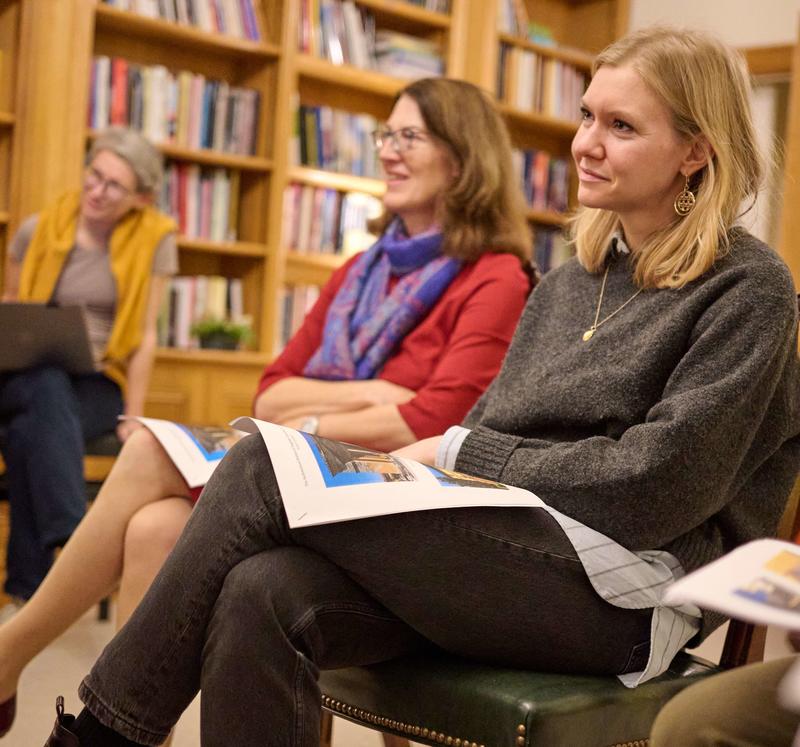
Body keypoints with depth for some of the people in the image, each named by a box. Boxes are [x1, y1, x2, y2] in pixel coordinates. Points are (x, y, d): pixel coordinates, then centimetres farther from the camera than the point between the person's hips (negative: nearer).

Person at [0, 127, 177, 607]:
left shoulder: (155, 239, -3)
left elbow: (146, 335, -4)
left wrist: (132, 417, -8)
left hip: (98, 383, -1)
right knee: (47, 386, -37)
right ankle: (75, 535, -44)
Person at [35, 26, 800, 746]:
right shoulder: (568, 283, 19)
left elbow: (659, 487, -12)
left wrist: (456, 454, -9)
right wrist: (422, 456, -7)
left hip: (624, 592, -6)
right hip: (501, 542, 6)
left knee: (263, 471, -21)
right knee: (263, 596, -26)